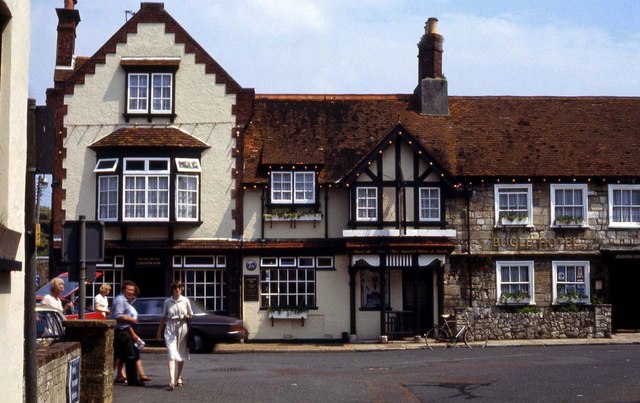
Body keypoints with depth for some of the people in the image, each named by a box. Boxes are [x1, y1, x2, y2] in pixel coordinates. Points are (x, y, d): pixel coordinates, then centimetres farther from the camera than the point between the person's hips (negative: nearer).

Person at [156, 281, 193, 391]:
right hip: (170, 329, -1)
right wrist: (159, 331, 14)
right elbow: (163, 317, 13)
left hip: (182, 328, 1)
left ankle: (179, 377, 29)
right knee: (172, 355, -12)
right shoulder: (167, 301, 4)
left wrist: (187, 316, -10)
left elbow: (191, 315, 13)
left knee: (181, 355, 10)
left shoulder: (185, 300, 4)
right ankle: (171, 381, -23)